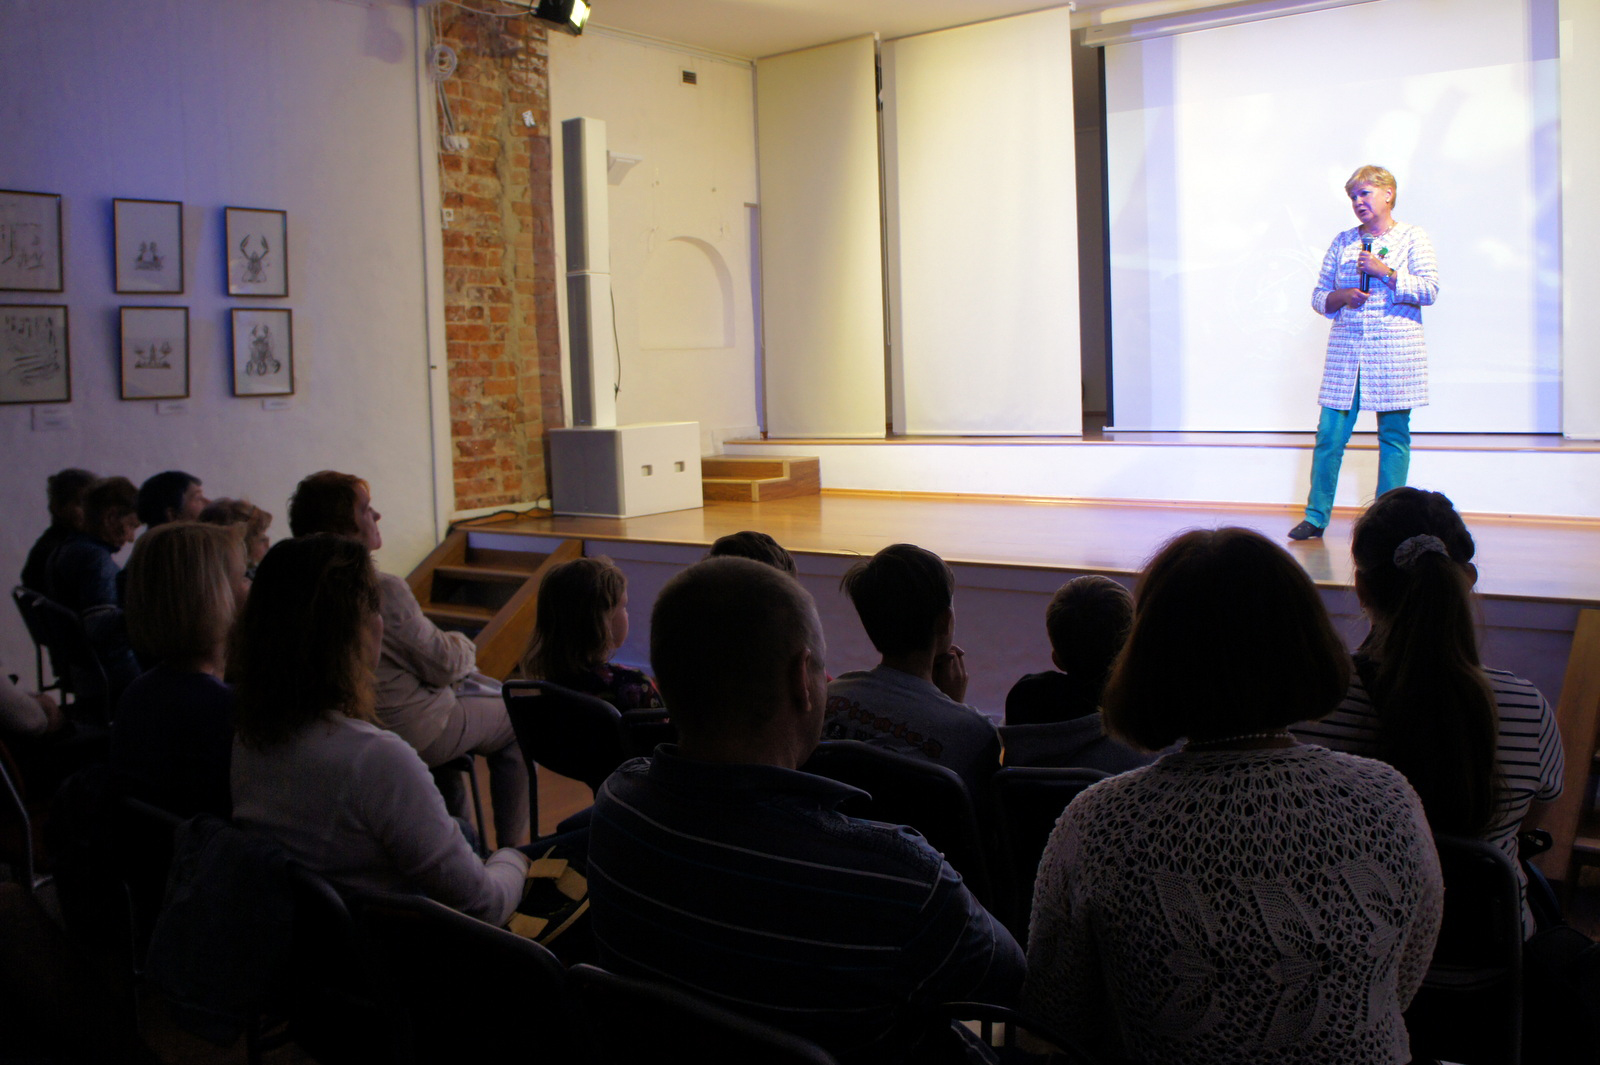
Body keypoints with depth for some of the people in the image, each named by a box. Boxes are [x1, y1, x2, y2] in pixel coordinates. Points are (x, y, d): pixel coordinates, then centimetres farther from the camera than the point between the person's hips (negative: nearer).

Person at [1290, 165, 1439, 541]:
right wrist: (1342, 297, -6)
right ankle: (1316, 516, 4)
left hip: (1395, 351, -2)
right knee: (1330, 433, -2)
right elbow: (1319, 295, 15)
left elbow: (1430, 290, -4)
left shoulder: (1412, 237, 5)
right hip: (1346, 349, 3)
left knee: (1394, 434, 1)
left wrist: (1385, 272, -13)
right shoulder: (1342, 241, 14)